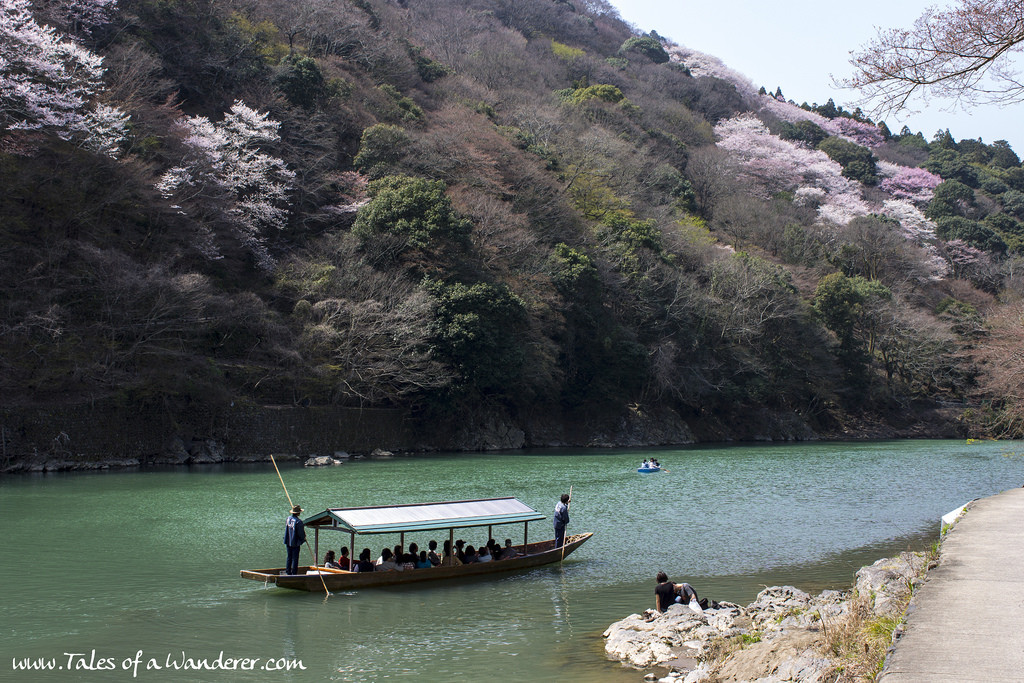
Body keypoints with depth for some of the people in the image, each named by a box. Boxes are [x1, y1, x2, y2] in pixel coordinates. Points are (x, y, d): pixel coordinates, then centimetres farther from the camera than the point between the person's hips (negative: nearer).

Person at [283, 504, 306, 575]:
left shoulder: (288, 518, 1)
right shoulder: (298, 521, -20)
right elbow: (301, 533, -17)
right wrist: (304, 537, 5)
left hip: (288, 542, 7)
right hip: (295, 542, -7)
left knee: (289, 557, 16)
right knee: (295, 558, 1)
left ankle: (288, 571, 19)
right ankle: (294, 572, 3)